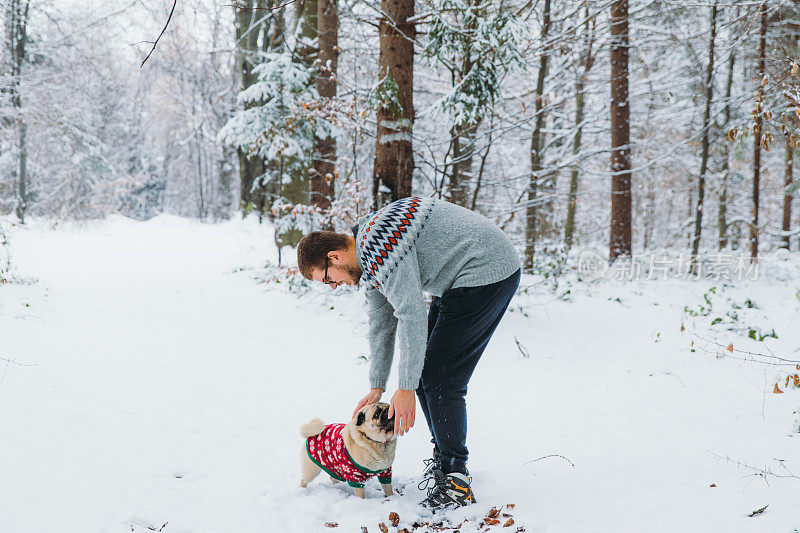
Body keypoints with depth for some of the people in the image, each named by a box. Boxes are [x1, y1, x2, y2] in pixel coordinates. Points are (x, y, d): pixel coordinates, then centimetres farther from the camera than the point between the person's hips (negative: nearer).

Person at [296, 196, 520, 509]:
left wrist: (406, 388, -20)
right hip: (457, 279, 11)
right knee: (424, 371, 12)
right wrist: (376, 388, 13)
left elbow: (412, 317, -25)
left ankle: (456, 478, -4)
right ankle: (443, 457, 25)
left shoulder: (381, 250, -23)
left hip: (486, 271, -11)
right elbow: (381, 322, 14)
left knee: (439, 379, -12)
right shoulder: (369, 253, 10)